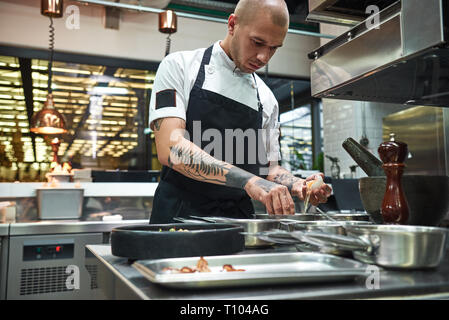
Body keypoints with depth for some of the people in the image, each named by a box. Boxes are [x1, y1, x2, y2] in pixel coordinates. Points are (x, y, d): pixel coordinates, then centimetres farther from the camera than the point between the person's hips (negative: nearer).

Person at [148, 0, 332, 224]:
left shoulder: (266, 99, 12)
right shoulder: (179, 66, -1)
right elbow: (170, 149, -15)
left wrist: (297, 186, -2)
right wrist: (248, 180, -25)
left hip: (240, 220, 6)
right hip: (180, 215, -5)